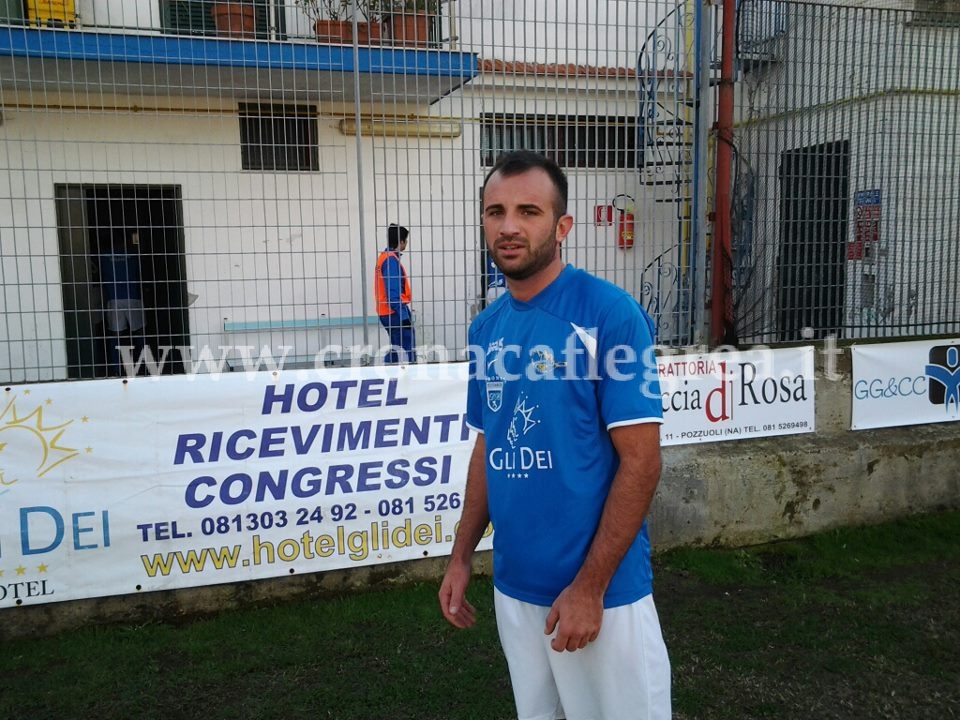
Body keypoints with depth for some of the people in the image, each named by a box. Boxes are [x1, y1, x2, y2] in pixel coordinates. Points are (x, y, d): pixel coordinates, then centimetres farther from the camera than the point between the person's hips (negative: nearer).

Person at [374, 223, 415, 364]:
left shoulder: (385, 257, 14)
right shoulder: (392, 260, -15)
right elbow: (393, 292, -21)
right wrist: (404, 315, -22)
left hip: (387, 312, 10)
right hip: (395, 311, -10)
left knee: (397, 348, 16)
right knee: (407, 350, -10)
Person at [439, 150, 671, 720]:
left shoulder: (611, 314, -16)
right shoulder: (486, 329, 4)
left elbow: (641, 462, -17)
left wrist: (589, 586, -17)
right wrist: (462, 556, 9)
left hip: (600, 589, -6)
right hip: (513, 587, 6)